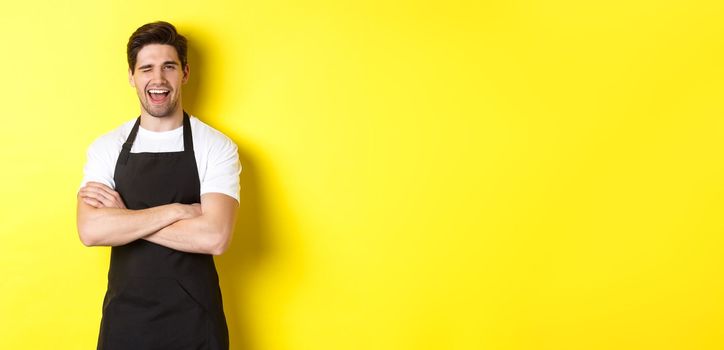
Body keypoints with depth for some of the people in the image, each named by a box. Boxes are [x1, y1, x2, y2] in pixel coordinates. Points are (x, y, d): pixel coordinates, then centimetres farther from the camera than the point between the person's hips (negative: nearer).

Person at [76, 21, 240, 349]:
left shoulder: (217, 147, -7)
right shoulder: (105, 147, 1)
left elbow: (214, 237, -19)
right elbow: (90, 231, -13)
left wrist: (124, 218, -14)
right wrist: (175, 211, -16)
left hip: (194, 318, -1)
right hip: (124, 315, 2)